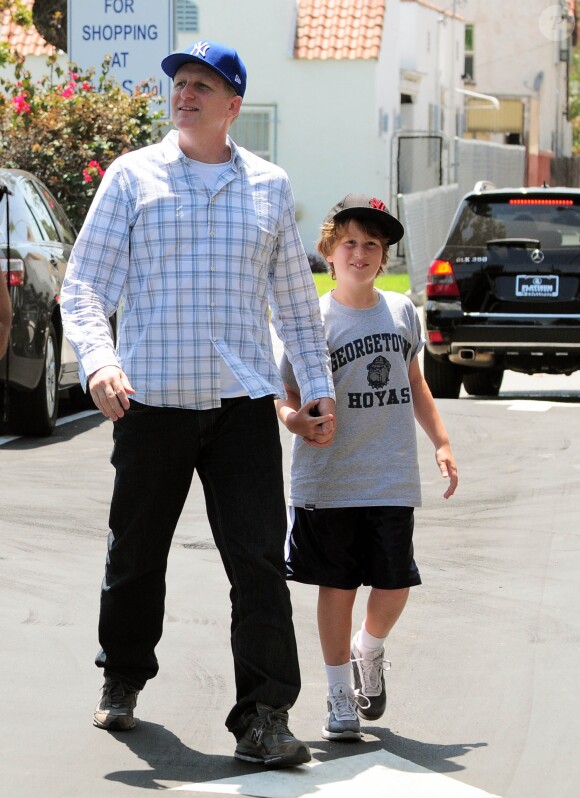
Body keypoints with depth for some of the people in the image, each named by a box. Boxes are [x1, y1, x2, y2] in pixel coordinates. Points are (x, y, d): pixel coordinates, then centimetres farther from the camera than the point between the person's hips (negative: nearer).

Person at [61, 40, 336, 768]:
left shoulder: (269, 187, 12)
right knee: (136, 556, 9)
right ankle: (122, 680, 33)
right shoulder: (133, 177, 5)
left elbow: (295, 298, 20)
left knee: (260, 564, -8)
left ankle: (263, 720, -7)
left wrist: (319, 387, 13)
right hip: (151, 402, -1)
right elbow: (84, 284, 0)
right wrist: (99, 361, -17)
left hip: (243, 406, 1)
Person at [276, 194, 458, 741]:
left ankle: (369, 651, 33)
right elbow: (289, 395, -5)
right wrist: (295, 418, -28)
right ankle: (340, 697, 16)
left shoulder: (401, 311, 8)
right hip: (329, 482, -3)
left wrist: (441, 444, 20)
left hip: (392, 480, 3)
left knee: (394, 585, 2)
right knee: (337, 586, 3)